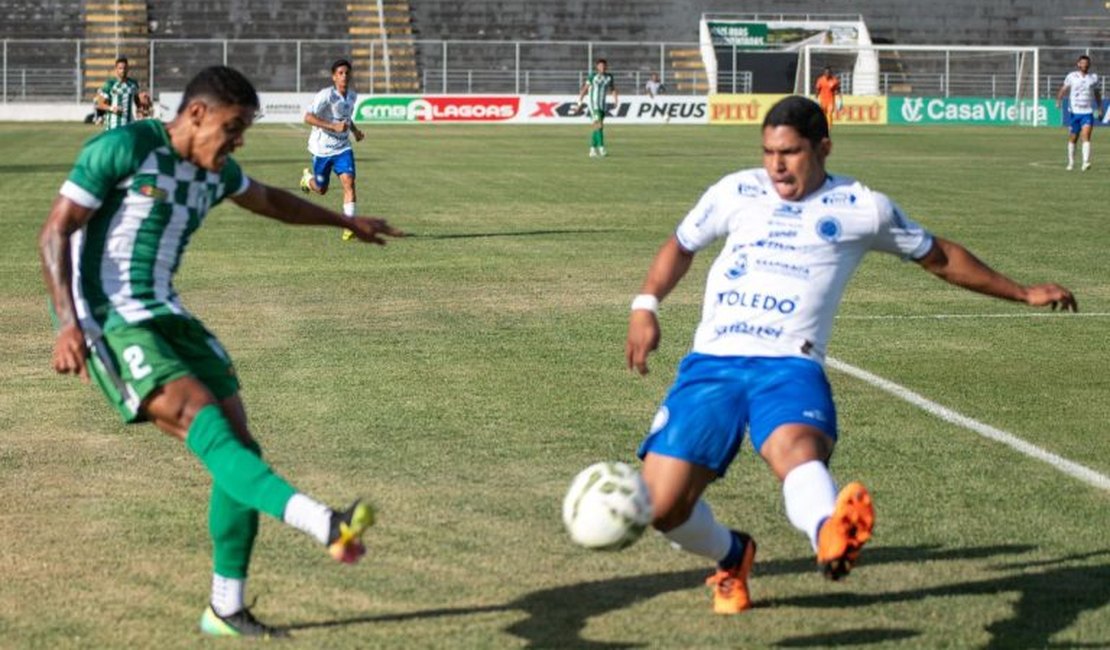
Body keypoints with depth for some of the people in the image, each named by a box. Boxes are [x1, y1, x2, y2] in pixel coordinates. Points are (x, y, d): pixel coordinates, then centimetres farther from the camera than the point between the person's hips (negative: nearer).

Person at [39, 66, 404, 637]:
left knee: (238, 440, -4)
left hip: (163, 316, 8)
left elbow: (268, 200, 34)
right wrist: (69, 323, -21)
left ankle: (226, 609, 6)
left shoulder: (216, 170, 12)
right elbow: (55, 232, -11)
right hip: (106, 321, -8)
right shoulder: (123, 149, -10)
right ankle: (324, 525, -44)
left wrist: (345, 222, 43)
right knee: (204, 420, -26)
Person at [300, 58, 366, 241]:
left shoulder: (352, 96, 1)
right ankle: (307, 178, 50)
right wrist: (333, 126, -34)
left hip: (342, 148, 4)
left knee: (349, 182, -17)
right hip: (322, 148, -4)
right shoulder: (325, 96, -21)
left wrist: (355, 130, 4)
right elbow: (308, 118, -27)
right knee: (321, 189, 12)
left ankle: (349, 227, -18)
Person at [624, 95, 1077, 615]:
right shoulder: (736, 191, 15)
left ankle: (830, 535, -68)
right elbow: (681, 245, 30)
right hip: (711, 361, 3)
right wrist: (645, 305, 12)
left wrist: (1024, 293, 28)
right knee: (660, 505, -9)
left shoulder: (862, 208, 10)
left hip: (789, 365, -2)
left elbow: (940, 258, 24)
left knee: (796, 448, -37)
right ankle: (731, 557, 22)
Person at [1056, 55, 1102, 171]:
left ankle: (1086, 163, -26)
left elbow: (1097, 94, 18)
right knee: (1072, 138, 8)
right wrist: (1059, 100, -13)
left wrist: (1099, 109, 16)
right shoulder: (1071, 76, 3)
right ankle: (1071, 163, 24)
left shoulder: (1094, 77, 7)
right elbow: (1064, 89, 6)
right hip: (1075, 112, 0)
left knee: (1086, 136, -18)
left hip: (1088, 112, 0)